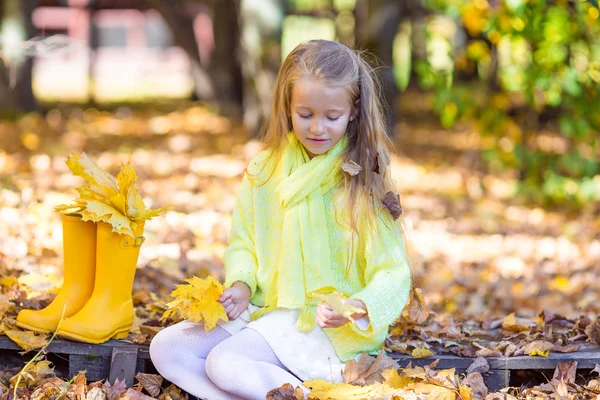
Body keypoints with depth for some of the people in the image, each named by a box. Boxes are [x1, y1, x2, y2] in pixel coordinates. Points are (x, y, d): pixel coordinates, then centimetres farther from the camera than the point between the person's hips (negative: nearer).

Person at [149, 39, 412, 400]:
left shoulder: (362, 184, -10)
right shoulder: (263, 173, 5)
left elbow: (392, 274, -13)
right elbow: (243, 243, 15)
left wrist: (358, 306, -34)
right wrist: (241, 284, -8)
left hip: (327, 326, -7)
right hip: (262, 312, 7)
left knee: (225, 363, -27)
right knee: (165, 348, -9)